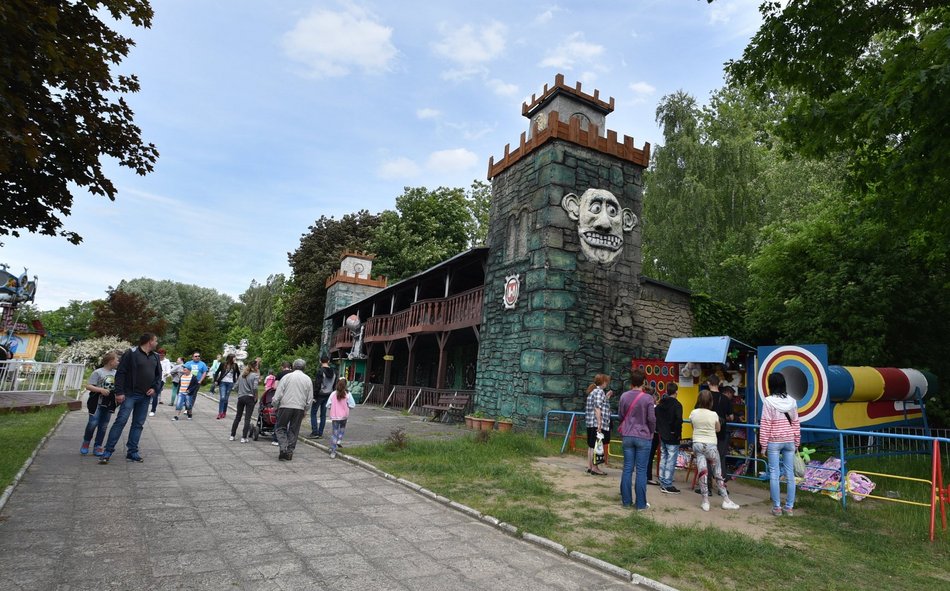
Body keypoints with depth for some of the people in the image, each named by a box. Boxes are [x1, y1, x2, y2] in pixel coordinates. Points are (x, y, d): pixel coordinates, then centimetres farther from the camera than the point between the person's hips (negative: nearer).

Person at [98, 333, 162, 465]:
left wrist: (155, 388, 3)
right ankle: (107, 451, -1)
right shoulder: (131, 353, -8)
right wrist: (119, 392, -15)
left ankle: (132, 452, 16)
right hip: (130, 394, -6)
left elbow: (159, 374, 19)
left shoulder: (155, 356, 12)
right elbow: (120, 373, -11)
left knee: (138, 424, 9)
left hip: (146, 397, 6)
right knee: (121, 421, -9)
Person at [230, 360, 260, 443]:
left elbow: (236, 386, 9)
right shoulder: (255, 375, -9)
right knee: (247, 418, -1)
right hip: (249, 398, -5)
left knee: (237, 417, 16)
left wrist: (239, 394, 16)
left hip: (240, 397, 5)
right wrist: (255, 397, -7)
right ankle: (244, 438, -2)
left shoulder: (242, 374, 10)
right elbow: (254, 388, -18)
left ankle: (232, 436, 20)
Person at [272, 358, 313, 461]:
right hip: (300, 408, 2)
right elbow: (310, 399, 9)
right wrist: (305, 410, 19)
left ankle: (283, 448, -7)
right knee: (294, 430, 11)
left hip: (285, 406, -2)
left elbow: (278, 395, -3)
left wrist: (275, 407, 9)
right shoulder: (308, 379, 6)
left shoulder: (287, 377, -1)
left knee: (281, 428, 9)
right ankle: (290, 452, 13)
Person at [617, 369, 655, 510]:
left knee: (627, 469, 10)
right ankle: (641, 504, 9)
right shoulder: (647, 398, -11)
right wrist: (651, 432, 9)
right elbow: (652, 419, -9)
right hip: (643, 437, -3)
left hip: (627, 436, 3)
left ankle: (626, 500, 18)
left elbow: (620, 415, 4)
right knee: (641, 471, 3)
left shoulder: (624, 396, -2)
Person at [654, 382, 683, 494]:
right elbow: (679, 420, -24)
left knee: (663, 458, 15)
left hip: (662, 436, 7)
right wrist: (678, 433, -13)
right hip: (672, 438, -7)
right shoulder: (676, 405, -14)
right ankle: (667, 485, 0)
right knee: (671, 461, -2)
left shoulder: (660, 404, 9)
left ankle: (662, 483, 21)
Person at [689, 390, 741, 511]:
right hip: (710, 445, -2)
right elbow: (718, 429, 7)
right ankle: (726, 500, 18)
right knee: (718, 474, 11)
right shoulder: (713, 415, -8)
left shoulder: (693, 413, -3)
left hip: (697, 444, 2)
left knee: (702, 473, -1)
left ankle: (705, 501, 1)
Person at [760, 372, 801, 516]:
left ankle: (777, 507, 5)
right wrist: (796, 443, 16)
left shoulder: (769, 401, -11)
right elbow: (796, 423, 7)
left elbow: (765, 425, -10)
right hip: (789, 441, 4)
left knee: (774, 474, 2)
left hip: (774, 442, -4)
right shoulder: (792, 401, 1)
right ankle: (789, 507, 13)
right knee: (790, 474, 9)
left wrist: (763, 445, -3)